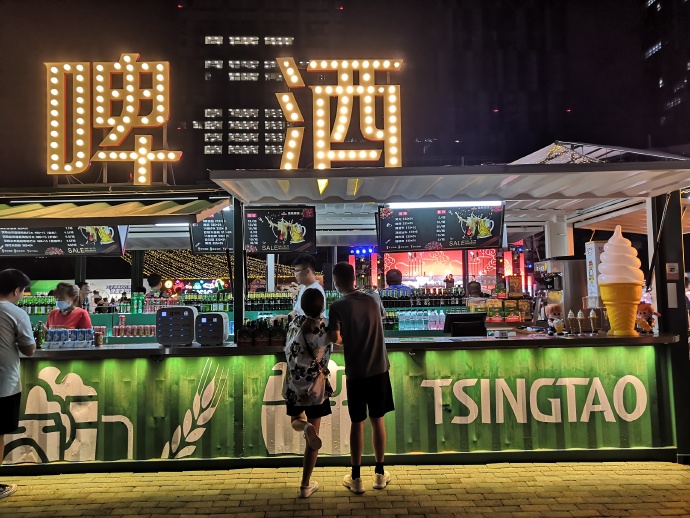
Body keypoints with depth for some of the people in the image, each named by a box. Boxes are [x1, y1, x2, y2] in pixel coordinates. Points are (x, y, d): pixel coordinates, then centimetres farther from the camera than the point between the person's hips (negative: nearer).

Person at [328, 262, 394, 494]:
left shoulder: (338, 306, -11)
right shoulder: (372, 301, 3)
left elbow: (334, 337, -20)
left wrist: (344, 340, 1)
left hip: (356, 373, -3)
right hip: (379, 369, 3)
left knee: (357, 423, 8)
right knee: (377, 420, 13)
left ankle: (356, 478, 17)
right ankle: (380, 474, 23)